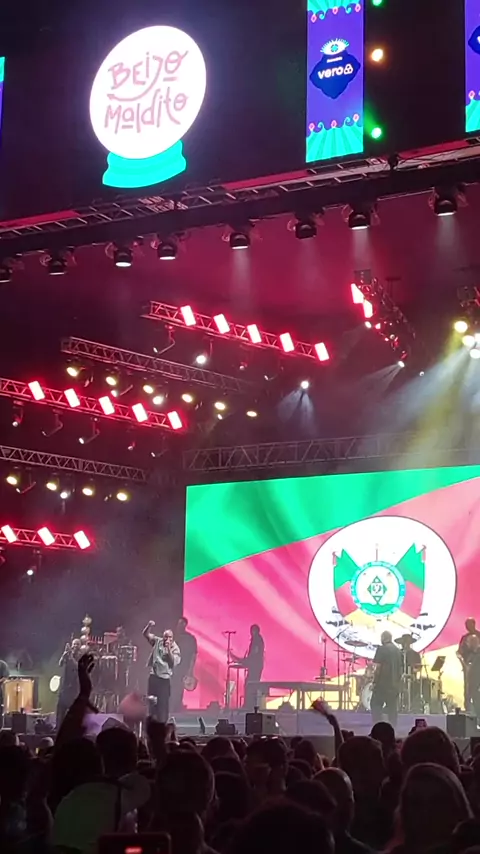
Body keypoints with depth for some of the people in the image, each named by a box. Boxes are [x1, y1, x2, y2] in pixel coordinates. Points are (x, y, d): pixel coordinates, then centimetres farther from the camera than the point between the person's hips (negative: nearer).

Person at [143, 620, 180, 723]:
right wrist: (149, 626, -20)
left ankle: (162, 724, 1)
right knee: (152, 702, 10)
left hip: (165, 678, -3)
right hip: (153, 676, 3)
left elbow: (174, 662, -15)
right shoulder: (157, 641, 4)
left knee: (163, 703, -4)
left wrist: (169, 649, -21)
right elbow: (145, 634, 1)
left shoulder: (175, 649, -4)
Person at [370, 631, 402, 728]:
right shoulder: (398, 651, 13)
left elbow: (378, 667, -13)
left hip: (383, 683, -6)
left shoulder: (382, 649, -9)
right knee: (392, 707, 8)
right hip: (394, 684, 6)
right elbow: (400, 668, 15)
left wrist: (374, 681, -9)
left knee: (376, 705, 0)